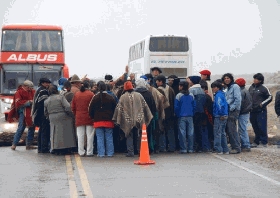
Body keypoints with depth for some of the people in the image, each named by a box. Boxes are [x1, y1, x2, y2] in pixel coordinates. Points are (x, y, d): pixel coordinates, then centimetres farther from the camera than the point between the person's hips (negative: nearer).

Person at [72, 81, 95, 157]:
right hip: (89, 118, -3)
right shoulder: (91, 94, -7)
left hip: (79, 118, 3)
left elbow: (73, 107, 9)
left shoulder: (76, 94, 5)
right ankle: (89, 152, 1)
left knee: (80, 136, 7)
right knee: (89, 135, 2)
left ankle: (81, 152, 8)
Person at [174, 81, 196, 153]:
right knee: (190, 133, 5)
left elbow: (176, 107, -5)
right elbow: (194, 106, 8)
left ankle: (183, 149, -3)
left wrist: (177, 115, 7)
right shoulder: (191, 96, 5)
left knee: (182, 133, -1)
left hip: (181, 117, -4)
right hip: (190, 116, 4)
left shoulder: (178, 96, -7)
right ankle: (190, 149, 6)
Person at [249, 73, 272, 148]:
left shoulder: (263, 88, -5)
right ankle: (256, 142, 19)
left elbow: (269, 97, -2)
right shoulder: (251, 87, 12)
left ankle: (264, 142, -1)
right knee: (255, 127, 11)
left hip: (261, 111, -6)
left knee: (262, 127, -6)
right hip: (253, 111, 6)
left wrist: (262, 104, -10)